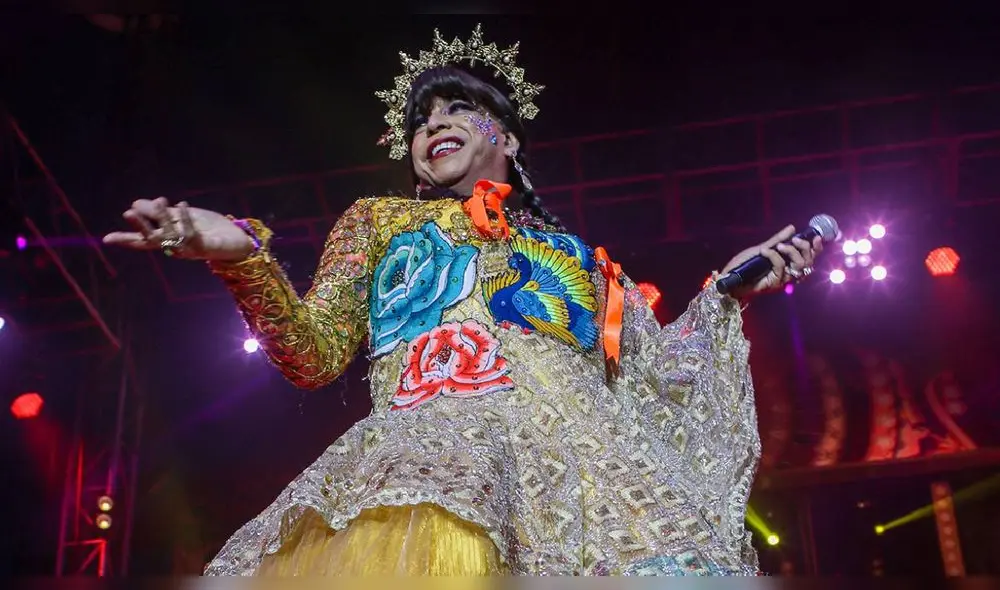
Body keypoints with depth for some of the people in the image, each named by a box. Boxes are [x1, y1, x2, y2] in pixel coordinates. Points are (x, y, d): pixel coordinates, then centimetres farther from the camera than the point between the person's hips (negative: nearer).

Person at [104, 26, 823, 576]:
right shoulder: (377, 218, 28)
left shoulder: (575, 250, 31)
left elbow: (649, 371, 24)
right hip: (428, 443, -2)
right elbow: (315, 355, 14)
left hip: (583, 457, 3)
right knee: (422, 540, -36)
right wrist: (243, 258, -2)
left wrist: (727, 292, 19)